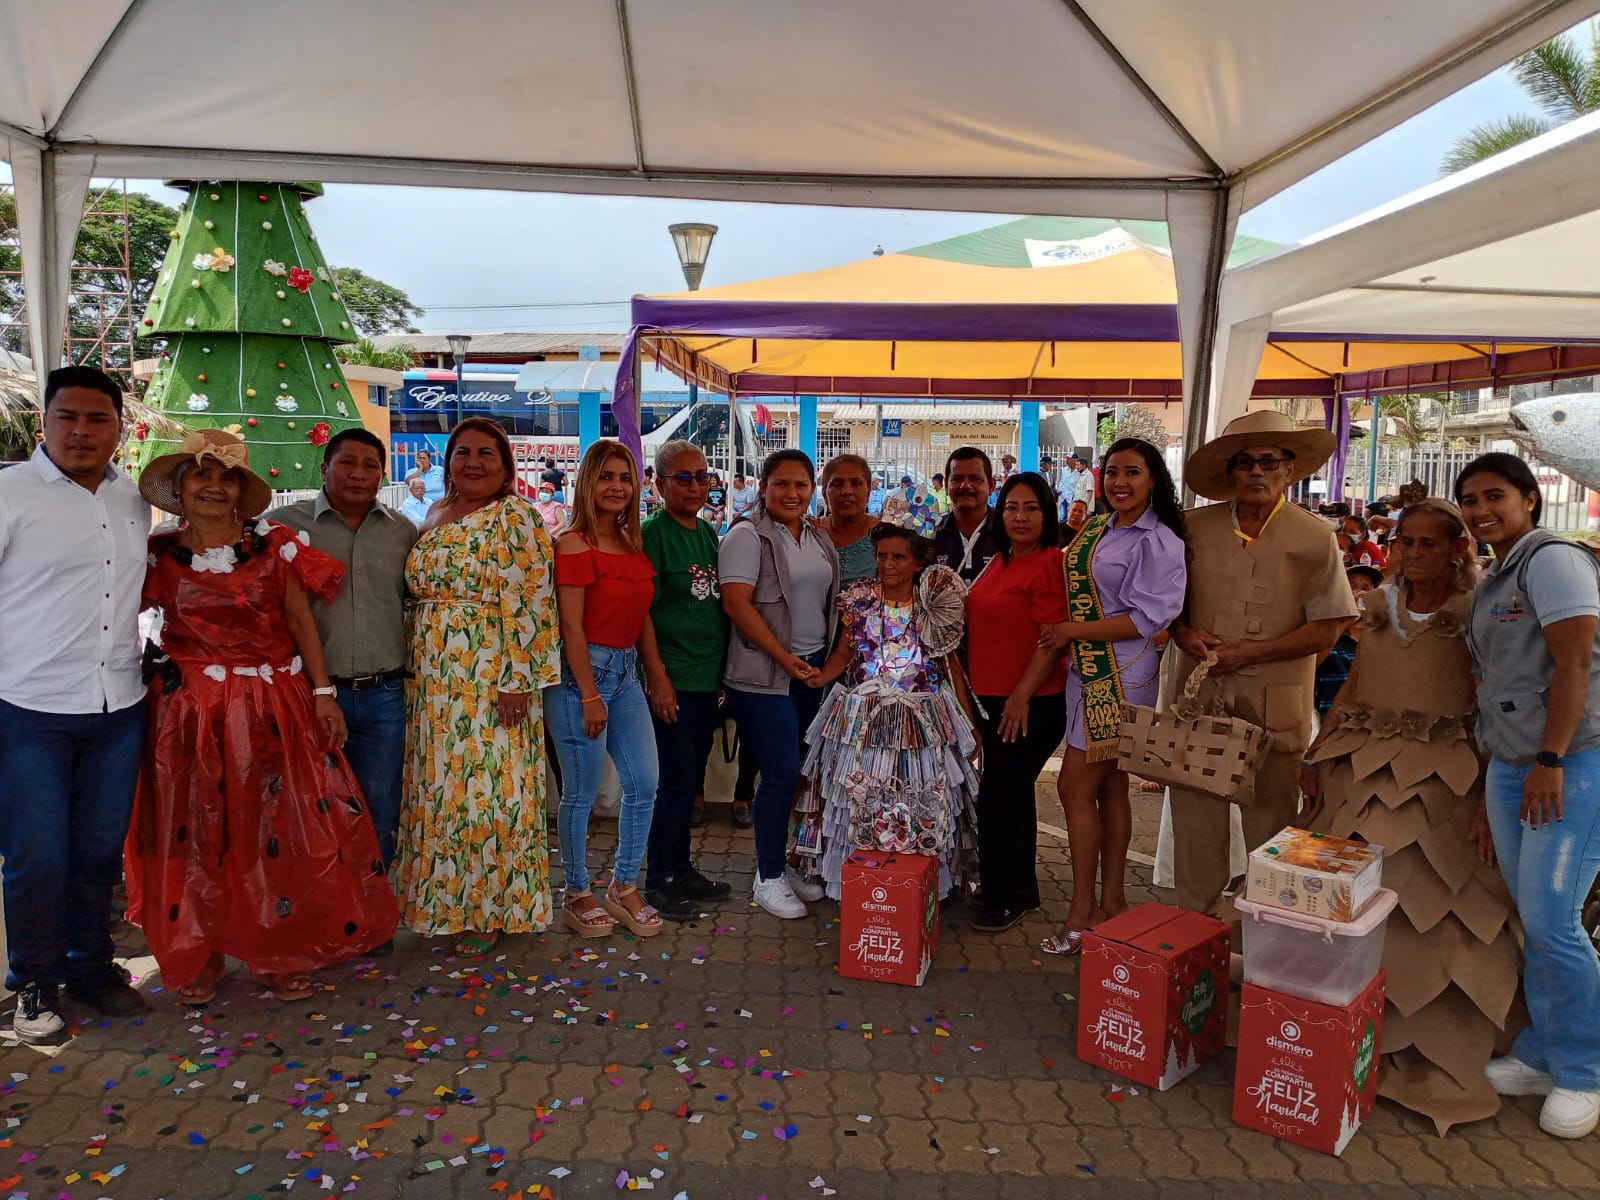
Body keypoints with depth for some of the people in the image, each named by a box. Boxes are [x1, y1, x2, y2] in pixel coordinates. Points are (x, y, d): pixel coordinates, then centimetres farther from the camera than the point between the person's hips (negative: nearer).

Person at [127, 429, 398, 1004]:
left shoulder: (275, 545, 2)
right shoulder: (158, 554, 3)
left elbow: (301, 619, 3)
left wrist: (322, 691, -2)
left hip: (271, 708, 0)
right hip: (186, 713, 0)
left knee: (279, 830, 3)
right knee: (193, 836, 7)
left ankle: (283, 956, 18)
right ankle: (196, 960, 24)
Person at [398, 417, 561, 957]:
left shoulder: (514, 518, -8)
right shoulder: (436, 516, 14)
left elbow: (529, 603, -15)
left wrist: (517, 680, -20)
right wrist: (415, 671, 15)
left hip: (489, 677, -7)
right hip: (433, 680, 8)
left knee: (487, 786, -2)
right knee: (439, 786, 13)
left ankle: (490, 909, 13)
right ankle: (447, 901, 28)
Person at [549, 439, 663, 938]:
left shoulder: (633, 545, 13)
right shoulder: (574, 544, -11)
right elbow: (572, 626, -15)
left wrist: (659, 677, 14)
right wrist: (590, 695, -16)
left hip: (625, 672, 8)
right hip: (581, 671, -7)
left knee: (644, 784, 7)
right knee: (581, 793, 3)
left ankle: (624, 886, 24)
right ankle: (577, 893, 21)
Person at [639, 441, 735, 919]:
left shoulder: (709, 533, 13)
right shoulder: (653, 534, -9)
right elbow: (642, 610, -13)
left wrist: (725, 670, 16)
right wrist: (658, 676, -18)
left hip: (708, 676, 7)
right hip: (673, 677, -7)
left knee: (690, 778, 14)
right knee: (677, 779, -3)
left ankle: (682, 868, 26)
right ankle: (659, 880, 11)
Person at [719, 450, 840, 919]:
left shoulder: (820, 541, 15)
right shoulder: (748, 536, -7)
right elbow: (737, 603, -15)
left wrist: (829, 660, 6)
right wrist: (786, 659, -17)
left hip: (813, 669, 7)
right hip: (764, 674, -6)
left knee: (801, 770, 7)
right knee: (782, 771, -8)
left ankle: (785, 862, 24)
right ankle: (768, 877, 8)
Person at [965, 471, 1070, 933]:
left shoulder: (1051, 564, -14)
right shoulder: (999, 562, 11)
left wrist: (1021, 696, -20)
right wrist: (975, 690, 15)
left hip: (1031, 704, -8)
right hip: (991, 700, 8)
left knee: (998, 797, -5)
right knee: (1014, 795, 17)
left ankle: (1004, 899, 11)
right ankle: (1022, 891, 31)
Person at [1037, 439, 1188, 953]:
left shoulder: (1159, 541, -12)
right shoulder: (1098, 528, 13)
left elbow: (1148, 619, -17)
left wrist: (1075, 630, -16)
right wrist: (1068, 639, 6)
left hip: (1120, 677, -8)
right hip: (1086, 672, 8)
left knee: (1075, 786, -6)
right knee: (1110, 788, 14)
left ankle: (1082, 911, 5)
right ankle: (1112, 901, 24)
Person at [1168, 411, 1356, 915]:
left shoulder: (1315, 537, -2)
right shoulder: (1196, 527, 4)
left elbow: (1324, 630, -4)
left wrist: (1247, 653, -13)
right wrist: (1184, 633, -6)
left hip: (1274, 702, -2)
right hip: (1200, 693, 2)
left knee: (1271, 822, 6)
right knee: (1193, 816, 6)